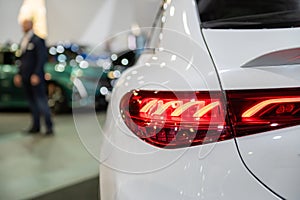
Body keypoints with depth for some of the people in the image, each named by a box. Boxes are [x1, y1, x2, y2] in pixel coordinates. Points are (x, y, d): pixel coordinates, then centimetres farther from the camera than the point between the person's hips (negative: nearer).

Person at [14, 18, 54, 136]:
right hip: (25, 77, 7)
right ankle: (36, 126, 13)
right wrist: (19, 74, 16)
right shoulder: (23, 40, 17)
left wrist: (36, 74, -17)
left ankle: (49, 126, -3)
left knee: (41, 100, -7)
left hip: (35, 76, -7)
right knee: (32, 102, 8)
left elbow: (42, 58, -11)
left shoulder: (38, 39, -6)